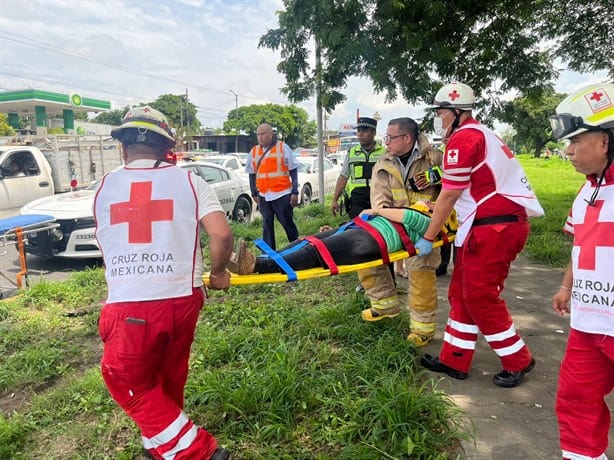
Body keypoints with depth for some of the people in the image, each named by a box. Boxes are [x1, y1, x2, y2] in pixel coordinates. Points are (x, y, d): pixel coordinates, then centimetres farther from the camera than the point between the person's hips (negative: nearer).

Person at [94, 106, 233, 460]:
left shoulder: (105, 188, 8)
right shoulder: (188, 182, 1)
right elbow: (222, 233, -11)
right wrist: (219, 272, 7)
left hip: (129, 306, -1)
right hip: (181, 300, 2)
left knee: (128, 381, 18)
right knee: (170, 378, 24)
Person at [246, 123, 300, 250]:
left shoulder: (283, 147, -1)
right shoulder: (254, 151, 9)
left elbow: (293, 170, -1)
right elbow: (252, 174, 16)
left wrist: (294, 192, -6)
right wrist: (254, 193, 11)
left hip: (282, 195, -3)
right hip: (264, 196, 4)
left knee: (288, 224, 4)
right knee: (267, 226, 8)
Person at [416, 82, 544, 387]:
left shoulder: (463, 138, -11)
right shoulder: (479, 134, 20)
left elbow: (448, 196, -12)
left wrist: (427, 238, -6)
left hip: (494, 227, -10)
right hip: (499, 224, 10)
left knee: (479, 297, -1)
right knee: (461, 293, 12)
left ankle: (518, 361, 17)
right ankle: (454, 360, 21)